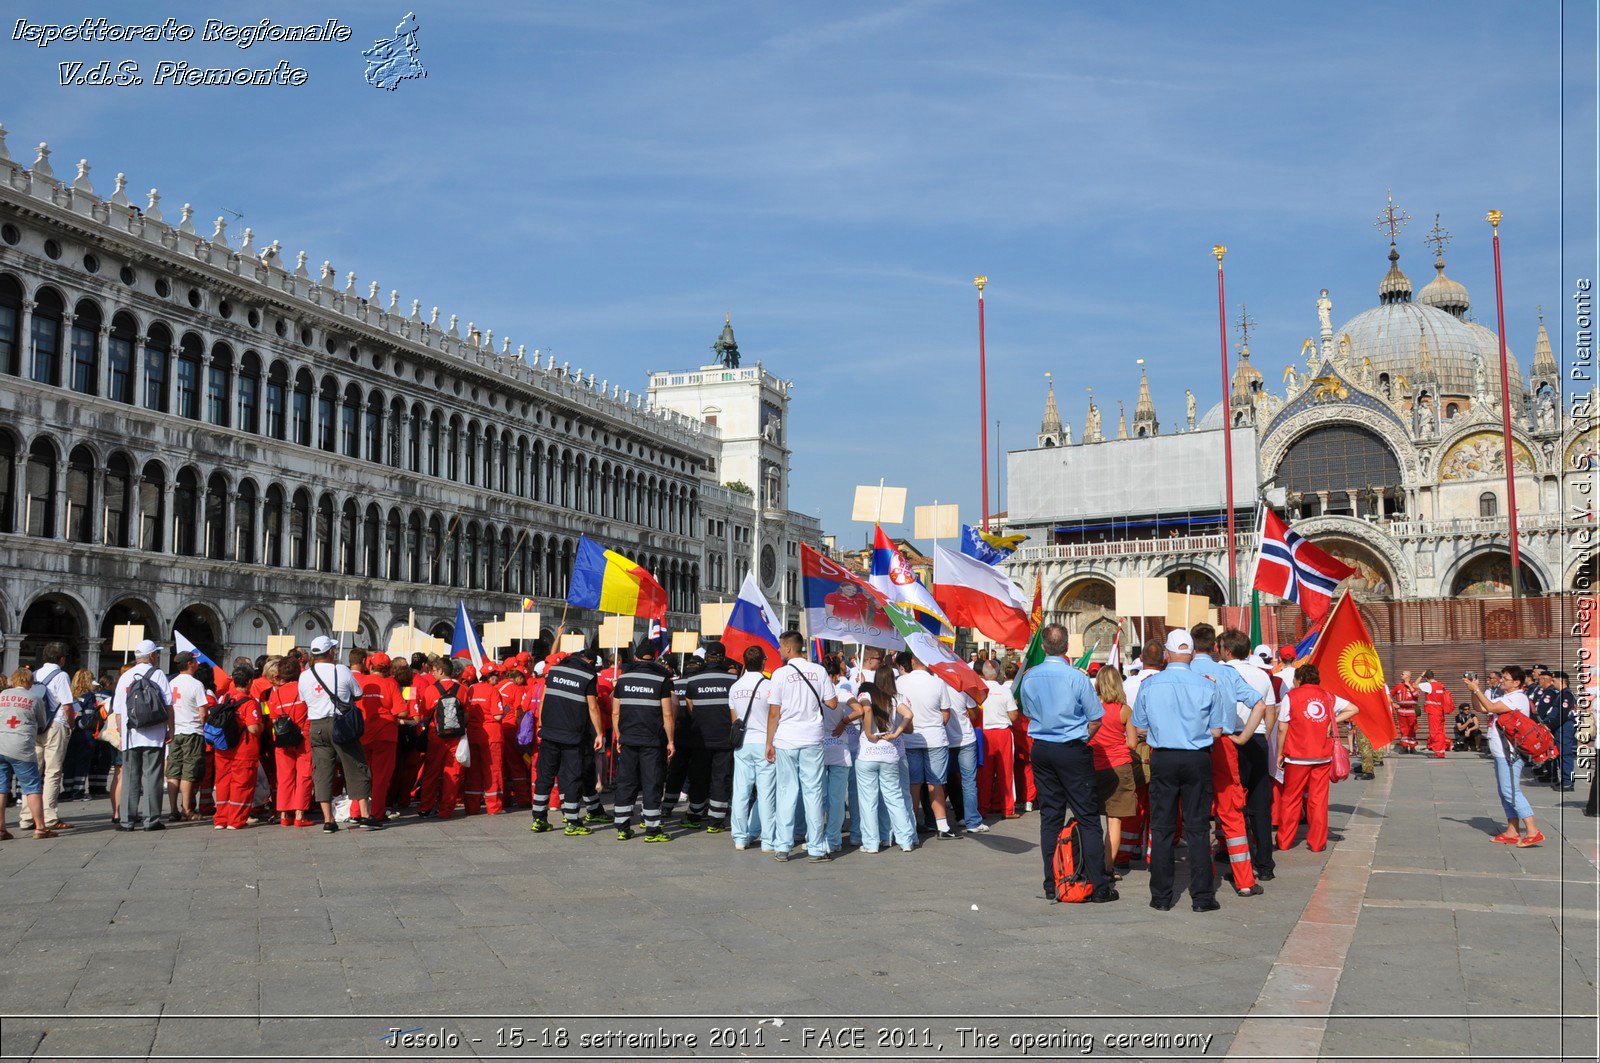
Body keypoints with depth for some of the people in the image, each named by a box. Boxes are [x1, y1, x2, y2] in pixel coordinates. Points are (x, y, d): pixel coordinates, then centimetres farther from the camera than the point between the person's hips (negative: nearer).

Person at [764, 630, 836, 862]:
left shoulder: (780, 674, -5)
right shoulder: (819, 671, 1)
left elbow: (774, 713, -4)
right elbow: (832, 703, 3)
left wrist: (769, 742, 4)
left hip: (786, 741, -1)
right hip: (812, 739, 1)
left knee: (786, 793, 5)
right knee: (813, 793, 5)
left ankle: (782, 847, 8)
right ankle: (816, 848, 6)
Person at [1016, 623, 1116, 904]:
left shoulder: (1028, 678, 0)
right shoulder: (1077, 677, -13)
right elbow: (1095, 720, -6)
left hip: (1041, 750, 4)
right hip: (1073, 753, -4)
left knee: (1049, 817, 10)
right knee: (1087, 818, 1)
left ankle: (1052, 886, 12)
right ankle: (1098, 887, 2)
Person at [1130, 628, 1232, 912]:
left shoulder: (1148, 685, -3)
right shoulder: (1208, 686, -5)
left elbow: (1139, 730, 3)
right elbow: (1216, 731, 0)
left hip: (1162, 760, 0)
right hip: (1197, 761, 0)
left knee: (1161, 829, 7)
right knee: (1197, 829, 7)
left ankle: (1161, 897, 11)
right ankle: (1201, 897, 9)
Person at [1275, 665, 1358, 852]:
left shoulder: (1291, 696, -2)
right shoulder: (1328, 697, 8)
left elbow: (1282, 728, -5)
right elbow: (1353, 709, 9)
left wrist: (1280, 754, 1)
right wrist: (1333, 722, 5)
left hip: (1297, 757, -3)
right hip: (1323, 757, 3)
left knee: (1290, 799, 6)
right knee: (1319, 800, 6)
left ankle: (1284, 841, 11)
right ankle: (1317, 842, 8)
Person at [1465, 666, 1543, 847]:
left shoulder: (1518, 698, -13)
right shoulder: (1504, 697, 19)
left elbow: (1491, 707, -22)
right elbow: (1481, 708, 19)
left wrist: (1476, 689, -15)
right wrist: (1474, 690, 6)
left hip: (1510, 753, -11)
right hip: (1501, 752, 11)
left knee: (1511, 791, -14)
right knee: (1505, 792, 12)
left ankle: (1533, 831, -15)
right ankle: (1512, 832, 15)